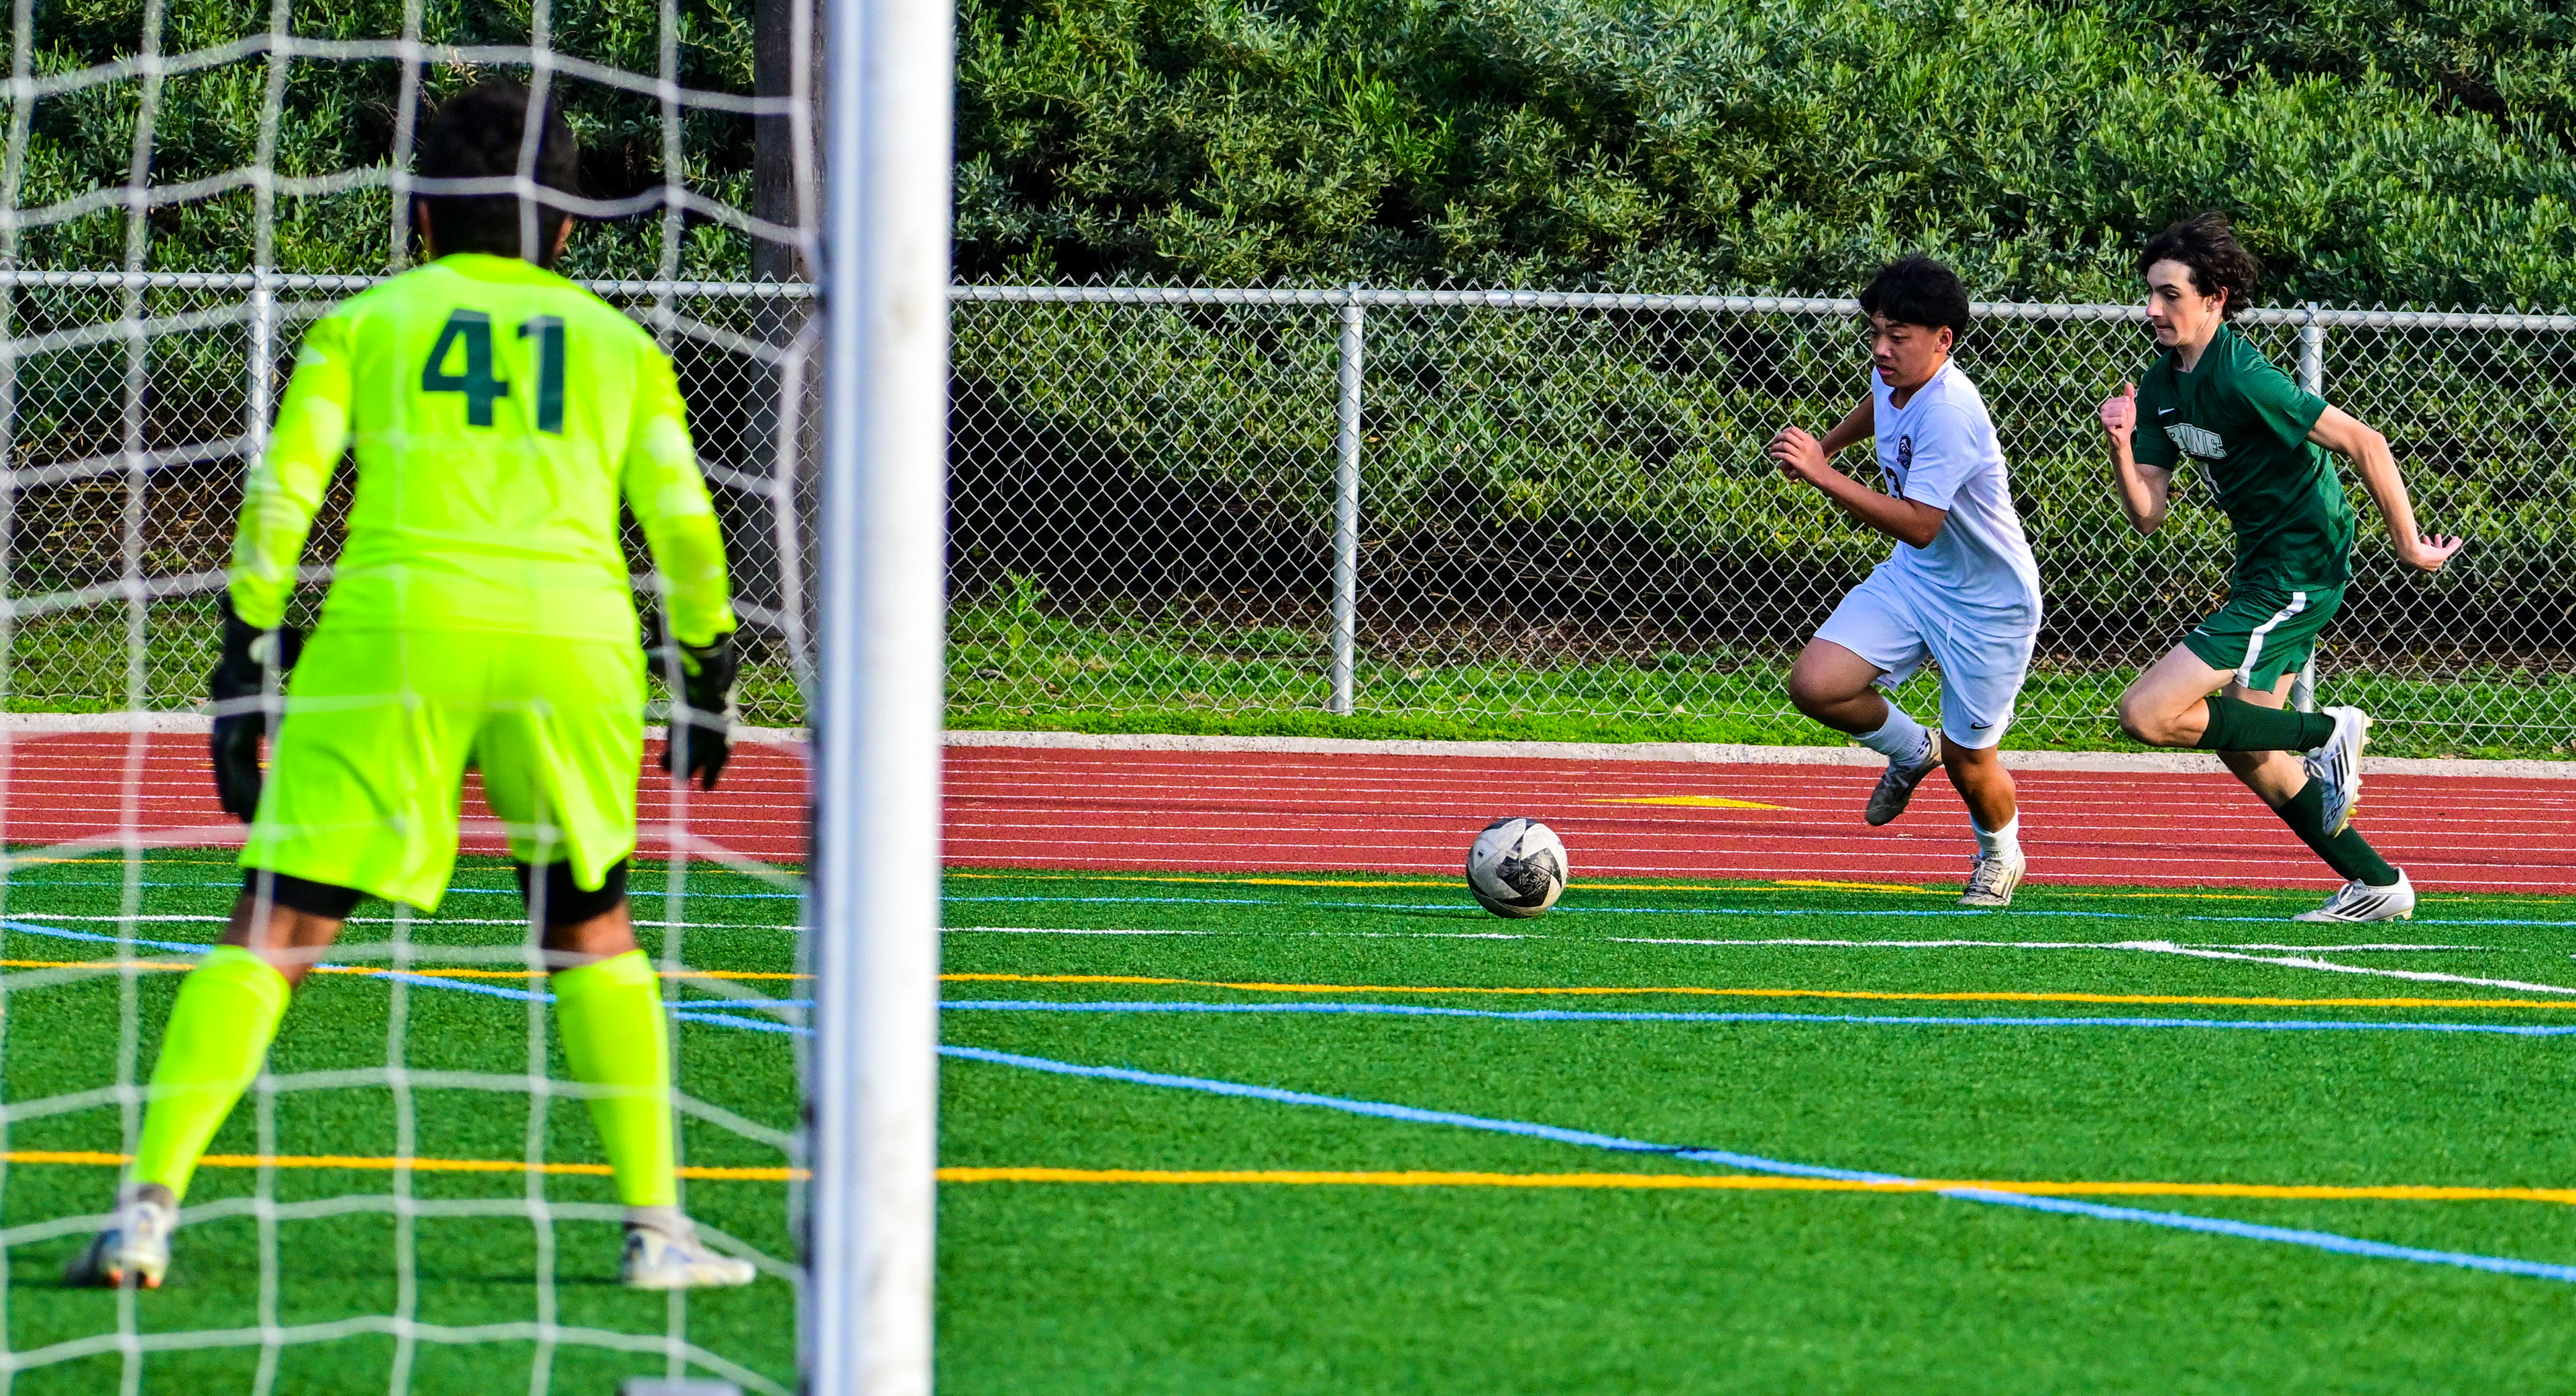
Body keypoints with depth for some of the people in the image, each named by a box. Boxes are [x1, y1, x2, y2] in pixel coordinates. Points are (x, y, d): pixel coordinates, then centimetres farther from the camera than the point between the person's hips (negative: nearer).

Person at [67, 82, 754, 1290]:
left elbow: (281, 494, 5)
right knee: (593, 931, 20)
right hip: (574, 644, 2)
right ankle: (655, 1226, 13)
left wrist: (247, 656, 6)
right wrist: (707, 670, 23)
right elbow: (683, 521, 13)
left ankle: (147, 1212, -10)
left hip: (396, 625, -2)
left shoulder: (366, 323, 15)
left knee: (274, 930, -1)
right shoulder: (618, 344, 20)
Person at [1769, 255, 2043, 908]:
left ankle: (2000, 856, 36)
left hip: (1986, 603, -7)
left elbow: (1919, 525, -37)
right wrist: (1831, 441, 34)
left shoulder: (1949, 414, -32)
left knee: (1968, 763, 3)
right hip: (1912, 579, 7)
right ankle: (1911, 750, 19)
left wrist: (1824, 475, -40)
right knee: (1814, 686, -11)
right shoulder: (1896, 376, -6)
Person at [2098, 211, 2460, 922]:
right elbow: (2148, 513, 4)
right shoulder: (2160, 386, 5)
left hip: (2300, 567, -10)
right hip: (2261, 569, 10)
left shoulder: (2242, 378, -22)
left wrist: (2408, 543, -16)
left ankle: (2327, 735, -3)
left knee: (2147, 715, -15)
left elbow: (2363, 443, -21)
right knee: (2246, 749, 17)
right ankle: (2377, 884, 25)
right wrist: (2121, 446, -13)